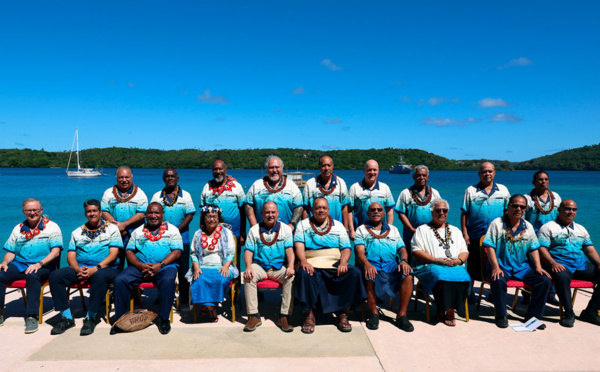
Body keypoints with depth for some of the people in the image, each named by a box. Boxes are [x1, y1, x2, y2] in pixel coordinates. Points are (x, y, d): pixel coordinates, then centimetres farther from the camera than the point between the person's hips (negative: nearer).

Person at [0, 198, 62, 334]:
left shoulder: (51, 227, 3)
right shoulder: (18, 228, 19)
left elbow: (56, 251, -8)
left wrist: (39, 264, -21)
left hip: (43, 266, -4)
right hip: (19, 264, 5)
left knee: (32, 276, -36)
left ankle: (31, 317, -31)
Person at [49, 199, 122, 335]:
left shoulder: (112, 229, 7)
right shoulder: (77, 232, 19)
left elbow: (113, 255, -4)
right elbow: (70, 256, 11)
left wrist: (95, 268, -18)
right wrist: (78, 269, -11)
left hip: (104, 268, -4)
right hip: (80, 268, 4)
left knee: (100, 276, -39)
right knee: (55, 276, -21)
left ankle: (90, 318, -24)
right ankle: (66, 318, -12)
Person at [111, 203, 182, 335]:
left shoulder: (172, 229, 10)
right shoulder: (138, 231, 19)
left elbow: (177, 251, -1)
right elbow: (129, 251, 11)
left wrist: (160, 265, -16)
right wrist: (140, 265, -10)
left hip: (165, 266, -3)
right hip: (140, 266, 3)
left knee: (168, 281, -35)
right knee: (120, 280, -22)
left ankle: (164, 318, -18)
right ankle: (121, 318, -7)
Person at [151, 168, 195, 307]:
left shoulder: (185, 195, 6)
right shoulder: (157, 196, 10)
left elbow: (190, 215, -1)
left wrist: (178, 230, -13)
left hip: (181, 238, -1)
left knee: (183, 269, 1)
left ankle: (184, 298, 12)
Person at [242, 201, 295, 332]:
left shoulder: (285, 229, 8)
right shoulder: (254, 229, 9)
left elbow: (289, 249, -2)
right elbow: (248, 251, 3)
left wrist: (290, 266, -21)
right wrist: (248, 267, -18)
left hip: (279, 267, 0)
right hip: (259, 266, 0)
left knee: (292, 277, -30)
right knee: (248, 276, -31)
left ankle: (284, 316, -21)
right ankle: (253, 316, -21)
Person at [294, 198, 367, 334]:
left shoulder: (338, 226, 18)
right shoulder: (303, 224, 14)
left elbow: (346, 248, 8)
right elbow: (299, 246, 0)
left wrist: (343, 263, -13)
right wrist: (303, 262, -20)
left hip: (335, 264, 2)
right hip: (312, 264, -2)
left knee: (354, 272, -25)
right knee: (303, 273, -35)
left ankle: (343, 313, -15)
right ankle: (309, 314, -21)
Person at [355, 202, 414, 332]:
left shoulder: (393, 229, 26)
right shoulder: (362, 230, 16)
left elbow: (402, 248, 15)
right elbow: (359, 250, 0)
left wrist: (404, 260, -9)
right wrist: (366, 264, -21)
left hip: (392, 264, 2)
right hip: (371, 264, -2)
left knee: (408, 274, -28)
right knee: (370, 277, -36)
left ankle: (402, 315, -18)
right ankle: (374, 314, -15)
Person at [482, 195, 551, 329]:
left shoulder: (528, 227, 12)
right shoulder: (497, 223, -3)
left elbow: (533, 249, 13)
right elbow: (490, 247, -9)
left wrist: (538, 266, -2)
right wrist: (495, 267, -20)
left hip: (522, 267, 5)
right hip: (501, 266, -4)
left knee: (545, 280, -15)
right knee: (498, 281, -35)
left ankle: (533, 316, -2)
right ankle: (501, 316, -14)